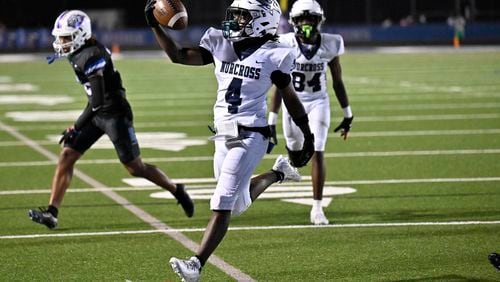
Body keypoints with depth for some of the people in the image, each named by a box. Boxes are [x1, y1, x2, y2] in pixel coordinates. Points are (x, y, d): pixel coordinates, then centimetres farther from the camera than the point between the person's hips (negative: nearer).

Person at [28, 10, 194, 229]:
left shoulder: (92, 57, -26)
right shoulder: (78, 54, 1)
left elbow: (97, 101, -25)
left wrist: (76, 128, -20)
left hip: (114, 114, -9)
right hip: (97, 114, 9)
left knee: (135, 168, 3)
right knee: (66, 156, -3)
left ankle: (177, 190, 26)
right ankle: (51, 213, -5)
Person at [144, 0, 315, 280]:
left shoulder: (273, 55, -7)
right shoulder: (221, 44, 6)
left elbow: (291, 98, 3)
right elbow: (179, 55, 6)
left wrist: (308, 136, 11)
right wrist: (156, 26, -5)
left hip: (251, 136, -7)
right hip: (224, 136, 7)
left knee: (223, 204, -13)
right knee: (238, 204, 21)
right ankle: (278, 173, 48)